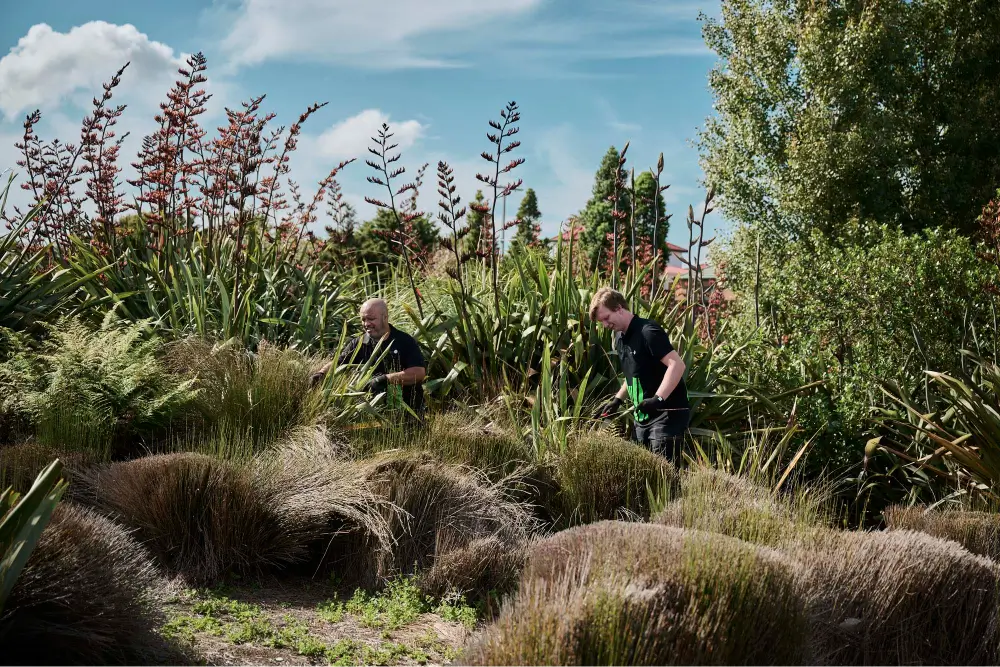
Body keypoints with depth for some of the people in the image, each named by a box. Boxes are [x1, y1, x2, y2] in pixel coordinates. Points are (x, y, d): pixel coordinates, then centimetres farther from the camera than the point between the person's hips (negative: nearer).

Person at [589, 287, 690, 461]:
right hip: (643, 416, 9)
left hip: (668, 413, -9)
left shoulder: (647, 331, -16)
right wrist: (618, 399, 15)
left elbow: (677, 365, -24)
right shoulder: (620, 338, 13)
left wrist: (658, 399, -30)